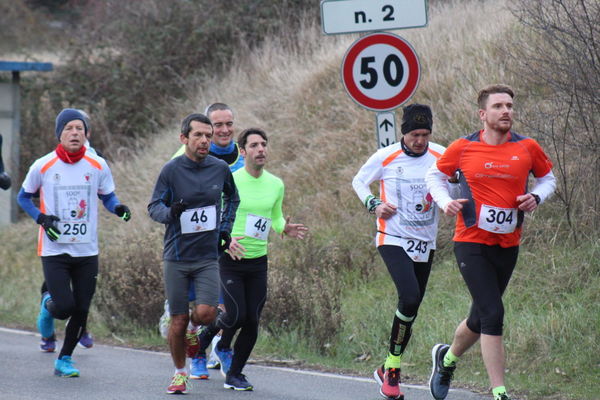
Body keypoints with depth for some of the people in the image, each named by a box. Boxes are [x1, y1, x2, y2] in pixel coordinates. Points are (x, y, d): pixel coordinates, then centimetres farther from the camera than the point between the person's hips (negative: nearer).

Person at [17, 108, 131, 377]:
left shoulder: (97, 166, 0)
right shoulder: (43, 166, -5)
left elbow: (108, 197, 12)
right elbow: (23, 197, 8)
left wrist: (118, 208, -11)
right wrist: (42, 218, -9)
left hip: (87, 251, 2)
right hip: (54, 250, -2)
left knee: (81, 310, 4)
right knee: (64, 307, -13)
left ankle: (64, 360, 23)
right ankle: (48, 305, 24)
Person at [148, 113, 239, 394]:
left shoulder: (220, 169, 3)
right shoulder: (171, 170, -6)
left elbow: (232, 197, 23)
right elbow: (154, 207, -3)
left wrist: (225, 228, 14)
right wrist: (170, 213, -24)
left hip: (208, 256, 2)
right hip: (176, 257, -2)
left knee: (206, 313, -15)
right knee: (179, 320, 0)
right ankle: (179, 373, 20)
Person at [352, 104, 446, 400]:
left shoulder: (441, 156, 1)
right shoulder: (385, 157, -5)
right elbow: (359, 181, 10)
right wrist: (374, 205, -7)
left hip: (425, 243, 4)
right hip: (393, 239, -4)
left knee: (412, 309, 8)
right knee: (409, 297, -23)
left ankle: (390, 369, 26)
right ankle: (392, 370, -9)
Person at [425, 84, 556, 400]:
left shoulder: (527, 148, 1)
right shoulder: (463, 148, -3)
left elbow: (547, 177, 17)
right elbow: (435, 175, 12)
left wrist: (537, 197, -4)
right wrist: (445, 201, -6)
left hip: (507, 246, 4)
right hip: (471, 244, -4)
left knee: (481, 319, 15)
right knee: (492, 314, -16)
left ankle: (447, 358, 45)